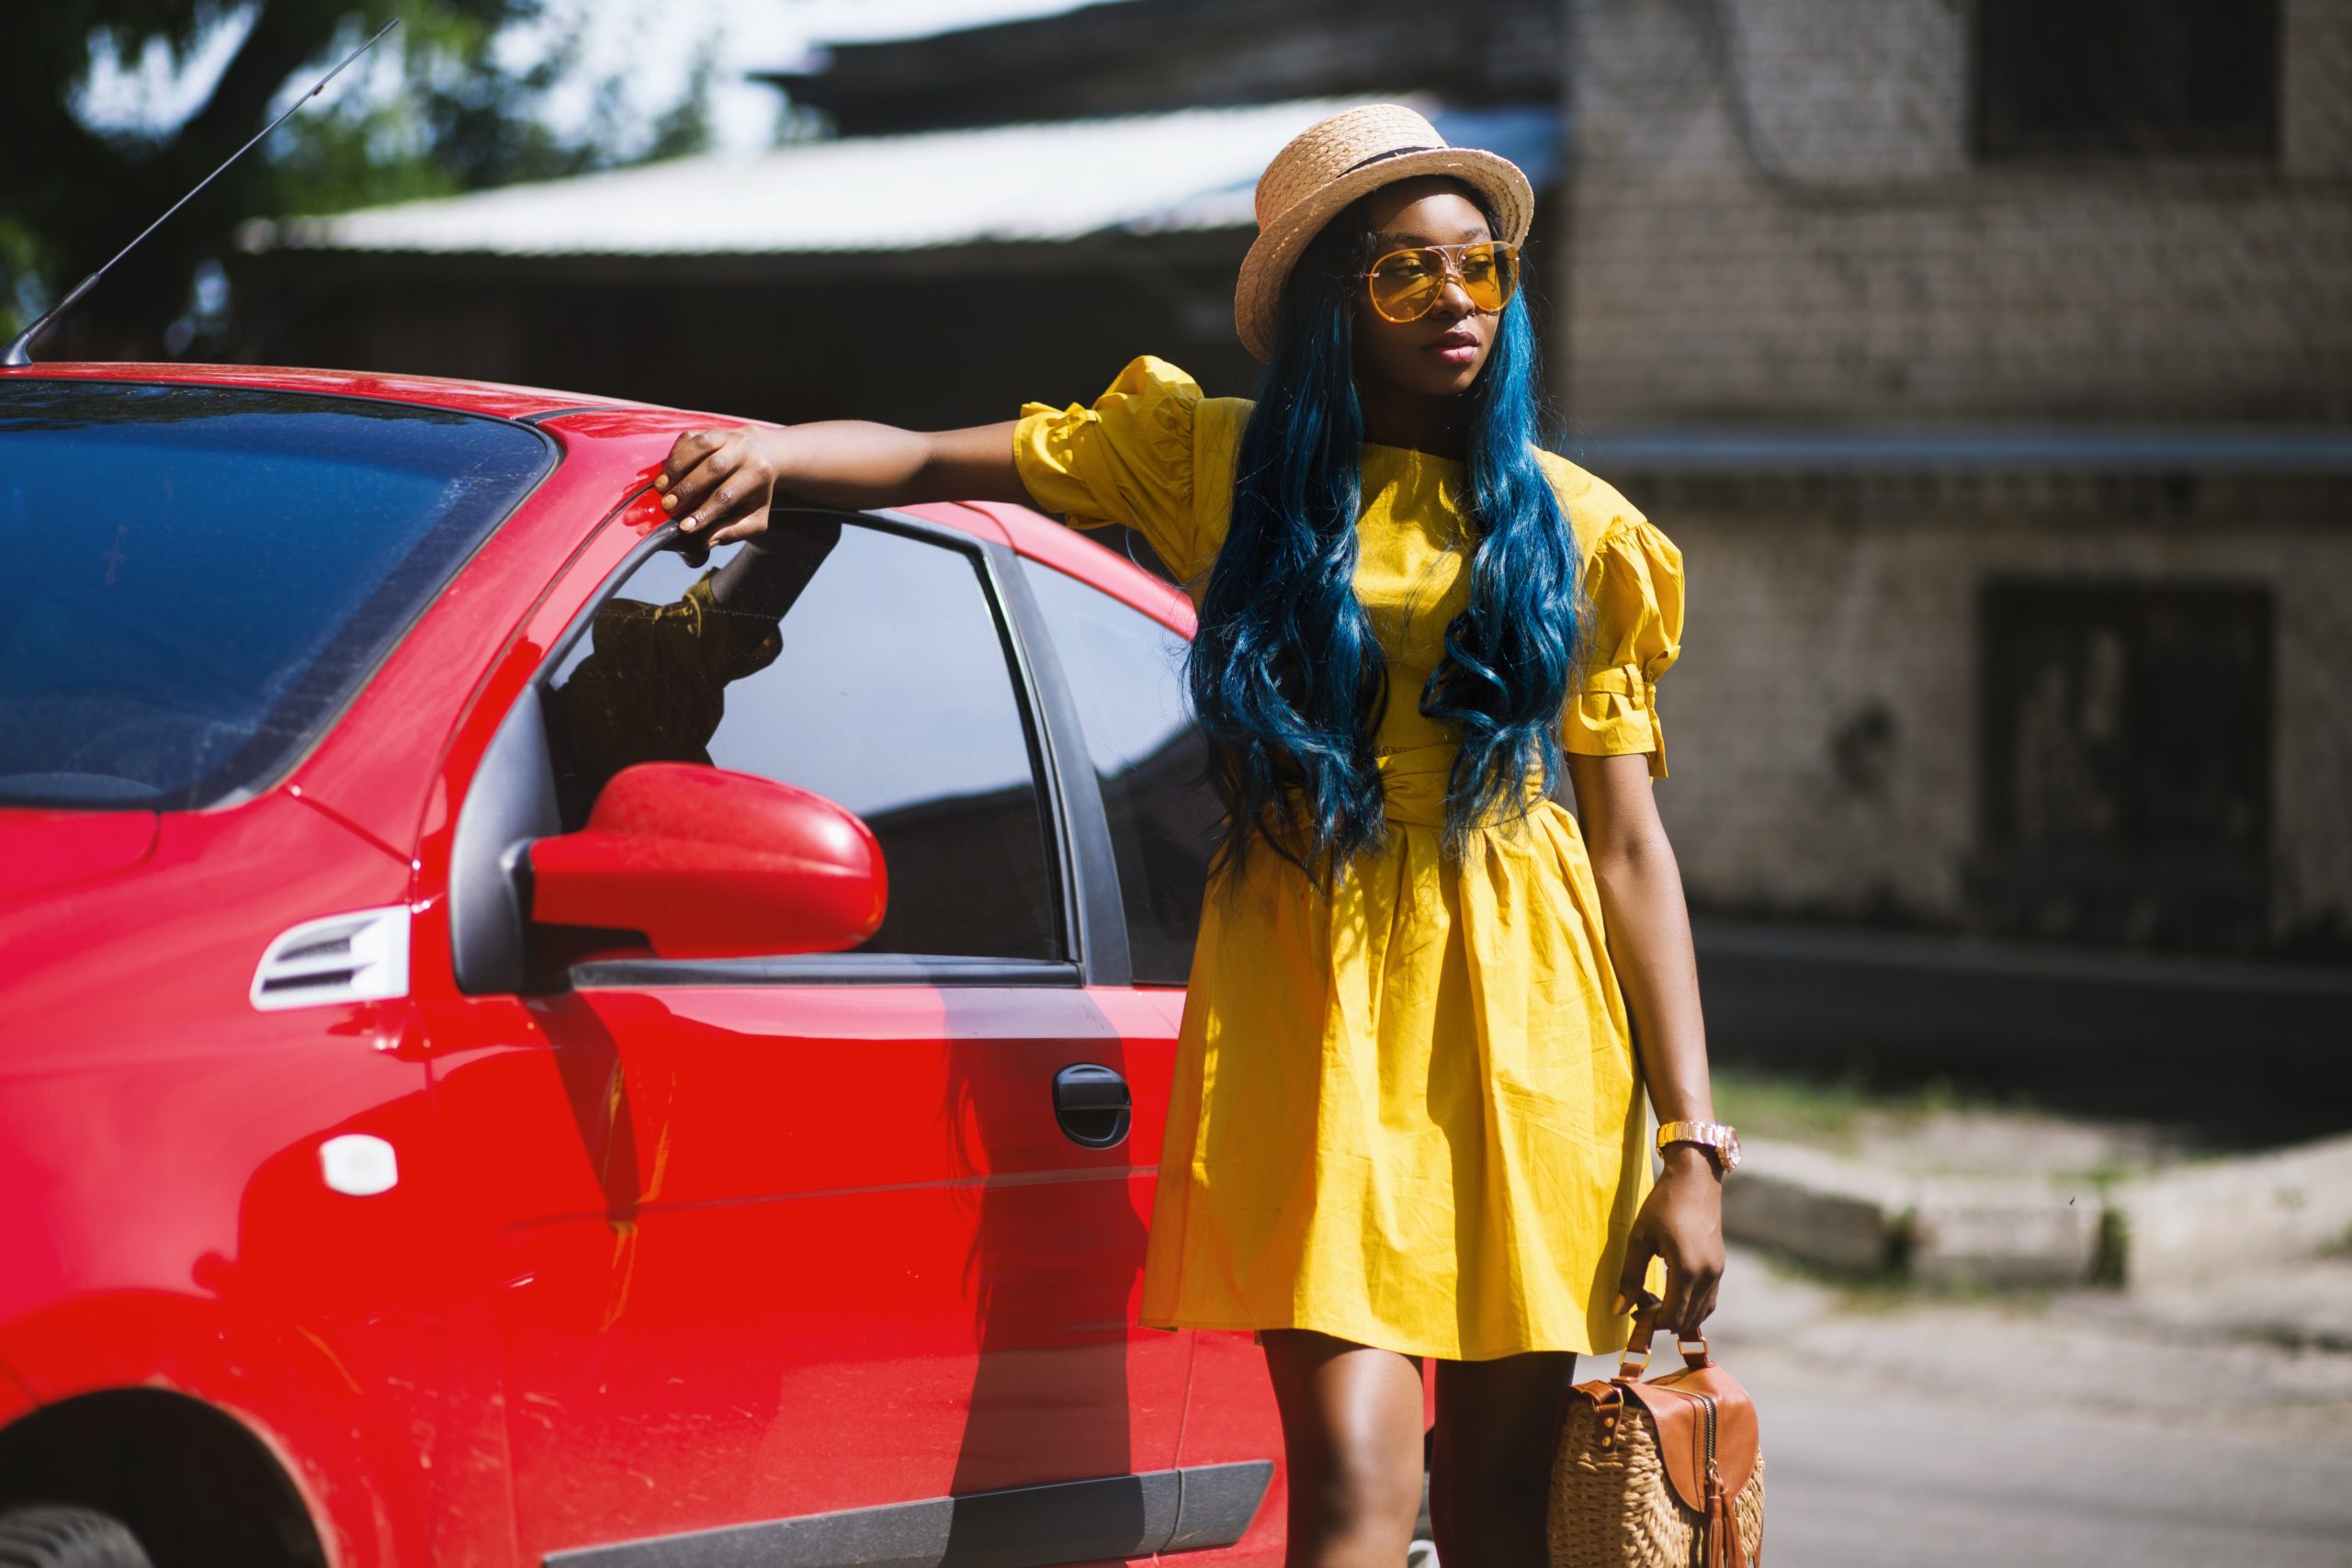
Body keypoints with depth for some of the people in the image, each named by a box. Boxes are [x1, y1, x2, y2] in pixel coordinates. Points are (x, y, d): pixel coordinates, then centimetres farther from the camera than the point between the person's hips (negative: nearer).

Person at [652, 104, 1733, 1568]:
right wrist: (777, 451, -15)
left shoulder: (1578, 528, 9)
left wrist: (1692, 1139, 0)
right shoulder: (1223, 464, 9)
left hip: (1522, 1016, 1)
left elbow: (1630, 845, 6)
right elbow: (940, 463, 8)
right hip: (1310, 1008, -1)